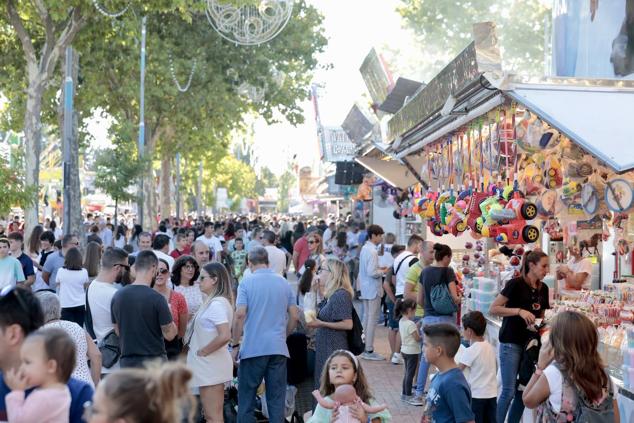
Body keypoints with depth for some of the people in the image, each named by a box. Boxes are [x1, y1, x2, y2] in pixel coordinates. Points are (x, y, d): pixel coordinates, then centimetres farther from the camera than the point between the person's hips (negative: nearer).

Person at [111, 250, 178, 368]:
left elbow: (117, 331, 11)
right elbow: (169, 334, -11)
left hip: (127, 362, 5)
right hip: (154, 361, -5)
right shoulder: (156, 298, -16)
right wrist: (168, 313, 6)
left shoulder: (117, 296, 1)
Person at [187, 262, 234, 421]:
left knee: (212, 416, -5)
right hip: (210, 365, 10)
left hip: (210, 365, -10)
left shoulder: (216, 304, -18)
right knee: (215, 415, 15)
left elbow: (225, 336, -28)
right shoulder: (215, 302, 12)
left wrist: (203, 352, -17)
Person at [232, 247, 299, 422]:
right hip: (278, 348, 3)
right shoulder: (283, 282, 8)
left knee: (247, 397, 7)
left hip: (253, 348, -3)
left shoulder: (247, 282, -3)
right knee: (276, 399, 7)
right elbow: (294, 317, 9)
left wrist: (235, 344, -5)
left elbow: (240, 314, -12)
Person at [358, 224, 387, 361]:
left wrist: (378, 269, 9)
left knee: (366, 317, 16)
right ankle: (369, 351, 0)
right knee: (372, 319, -4)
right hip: (373, 290, -10)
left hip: (365, 289, 10)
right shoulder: (372, 251, -20)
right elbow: (372, 273, -25)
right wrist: (383, 272, -9)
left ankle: (365, 347, 24)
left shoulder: (365, 248, 10)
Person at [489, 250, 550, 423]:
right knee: (509, 391, -5)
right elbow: (493, 309, -15)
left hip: (530, 342, 7)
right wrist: (519, 311, -24)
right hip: (511, 343, -7)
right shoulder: (515, 284, -13)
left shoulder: (543, 288, 7)